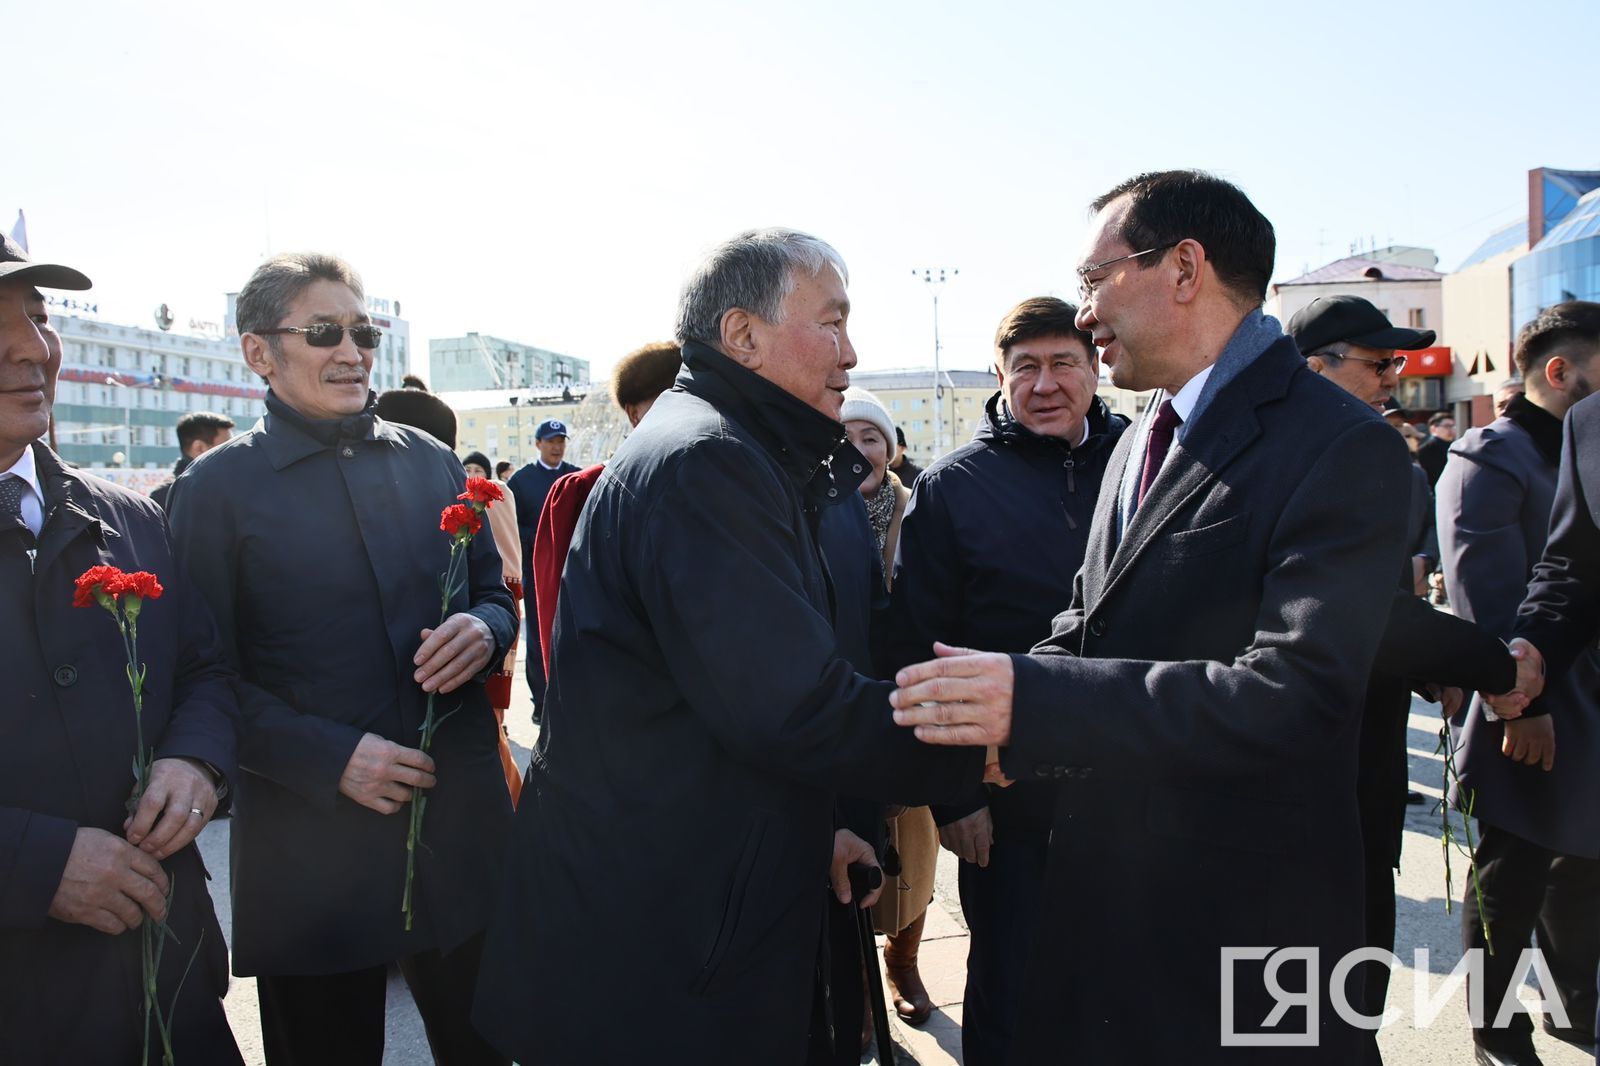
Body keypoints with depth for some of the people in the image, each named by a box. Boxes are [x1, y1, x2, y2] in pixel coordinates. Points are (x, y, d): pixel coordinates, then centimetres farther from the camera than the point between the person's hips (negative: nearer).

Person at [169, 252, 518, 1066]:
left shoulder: (431, 461, 7)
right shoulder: (217, 487, -4)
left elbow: (494, 594, 14)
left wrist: (483, 631, -10)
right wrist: (333, 758, -18)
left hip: (462, 821, 4)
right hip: (311, 840, -3)